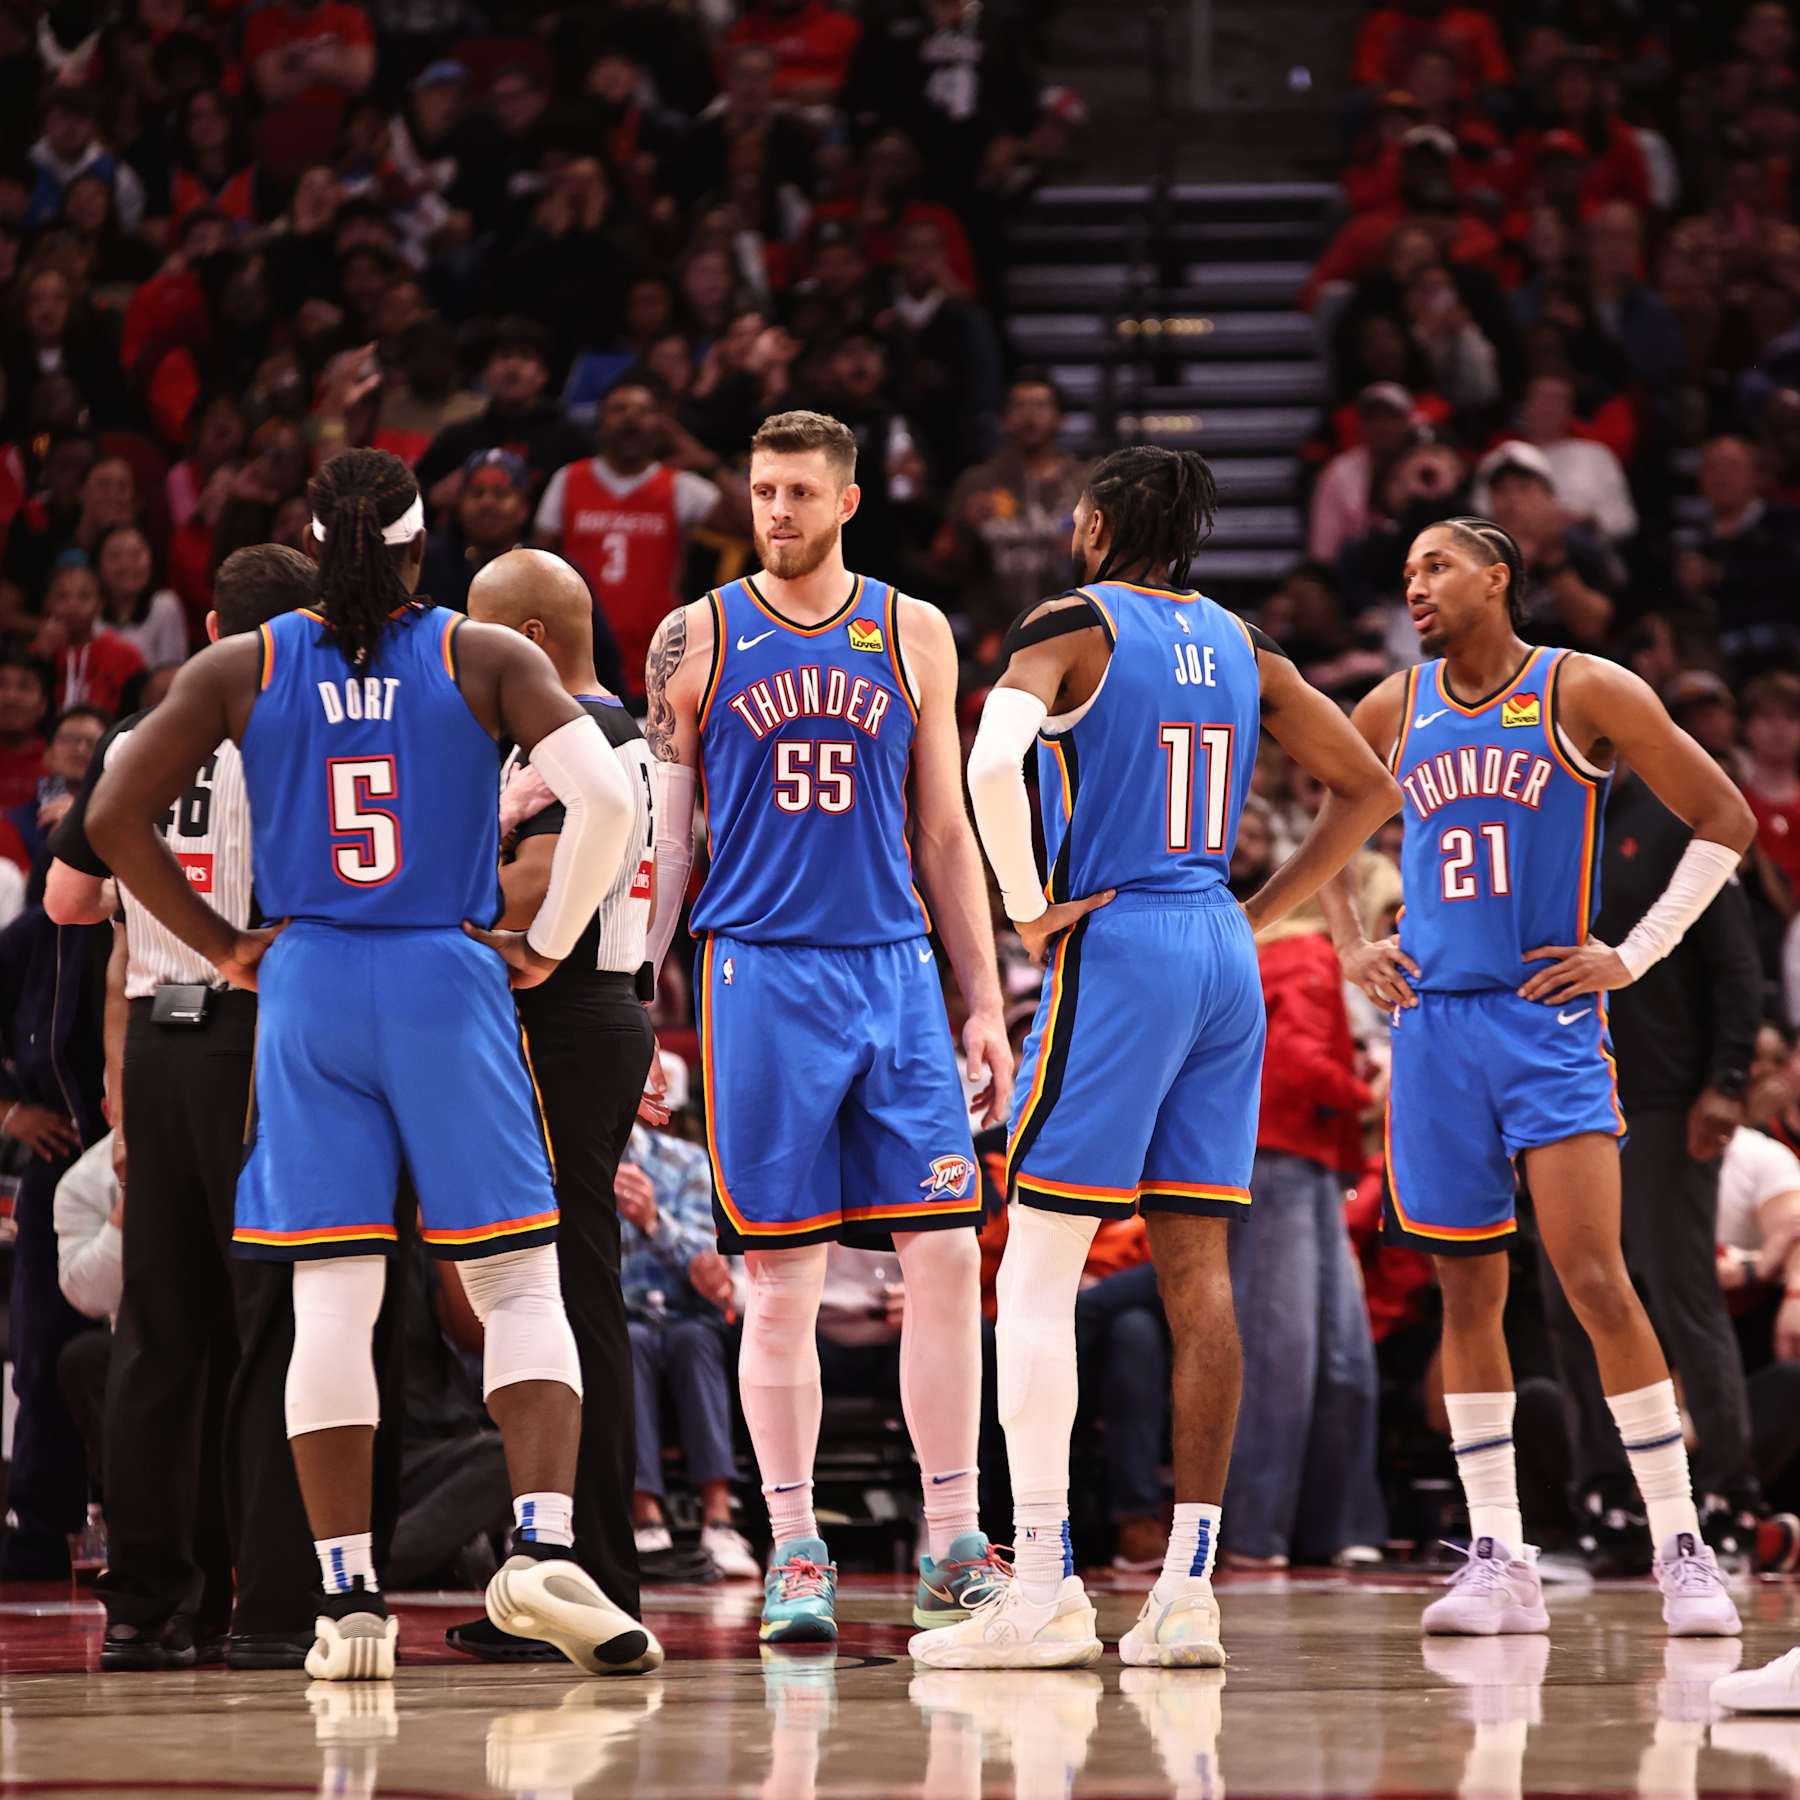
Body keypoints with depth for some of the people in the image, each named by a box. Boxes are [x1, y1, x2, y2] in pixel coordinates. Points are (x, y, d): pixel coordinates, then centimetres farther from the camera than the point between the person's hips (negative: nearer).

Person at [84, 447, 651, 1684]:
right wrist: (549, 942, -2)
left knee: (332, 1302, 4)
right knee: (522, 1286, 5)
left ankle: (350, 1601, 1)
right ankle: (542, 1546, -13)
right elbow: (605, 795, -14)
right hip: (449, 982, -1)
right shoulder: (486, 661, -1)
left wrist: (221, 946, 9)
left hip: (308, 987, 2)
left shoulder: (242, 669, 3)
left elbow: (115, 817, 1)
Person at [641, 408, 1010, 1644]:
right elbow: (666, 835, 6)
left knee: (947, 1254, -5)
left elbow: (945, 835, 12)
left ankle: (954, 1543, 1)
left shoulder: (913, 637, 9)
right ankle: (797, 1552, 5)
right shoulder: (698, 640, 4)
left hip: (894, 971, 2)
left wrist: (985, 1003, 7)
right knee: (781, 1277, -2)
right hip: (759, 974, -2)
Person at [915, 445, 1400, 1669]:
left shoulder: (1071, 626, -5)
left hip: (1115, 944, -6)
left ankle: (1044, 1590, -10)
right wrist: (1260, 914, 15)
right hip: (1224, 966, 6)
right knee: (1198, 1274, 6)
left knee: (1039, 1272, -3)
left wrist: (1029, 908, -12)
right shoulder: (1240, 646, 14)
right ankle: (1188, 1591, 4)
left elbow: (994, 761, -24)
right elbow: (1368, 788, 18)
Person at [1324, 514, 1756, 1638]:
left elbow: (1723, 820, -1)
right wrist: (1351, 947, 13)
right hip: (1433, 1019, 4)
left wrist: (1637, 956, -5)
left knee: (1596, 1281, -14)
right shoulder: (1395, 712, 10)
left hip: (1549, 1018, -4)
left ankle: (1684, 1552, -9)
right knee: (1470, 1293, 4)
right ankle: (1499, 1559, 9)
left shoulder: (1584, 693, -3)